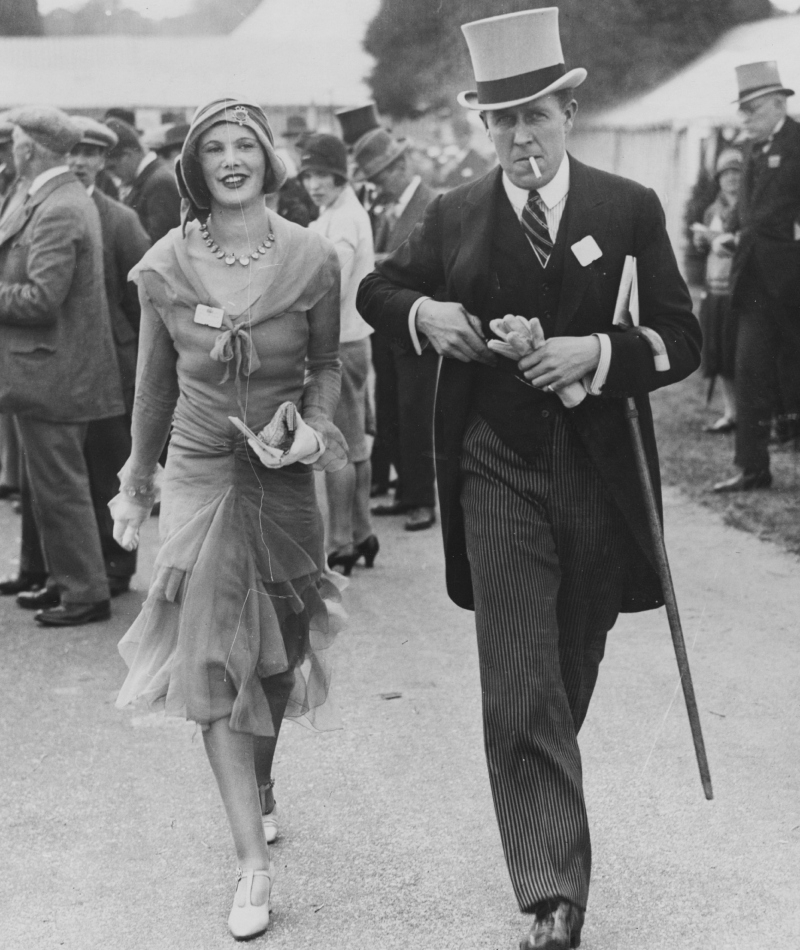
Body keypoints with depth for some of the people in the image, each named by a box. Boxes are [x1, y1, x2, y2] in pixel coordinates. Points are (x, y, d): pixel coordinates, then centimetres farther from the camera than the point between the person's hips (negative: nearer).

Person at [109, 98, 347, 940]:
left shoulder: (312, 259, -8)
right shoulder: (165, 266, -6)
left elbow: (325, 364, 6)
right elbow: (154, 383, 6)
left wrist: (314, 427, -12)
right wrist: (136, 481, 14)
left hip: (284, 476, 1)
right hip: (200, 472, 0)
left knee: (275, 652, 13)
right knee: (210, 660, -6)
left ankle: (260, 782, 44)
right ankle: (252, 862, -3)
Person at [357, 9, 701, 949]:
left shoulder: (630, 209, -2)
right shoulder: (453, 217, 2)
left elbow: (682, 338, -4)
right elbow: (377, 288, 18)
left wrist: (599, 351, -21)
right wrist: (422, 311, -4)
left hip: (599, 474, 1)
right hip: (499, 473, -1)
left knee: (569, 680, 17)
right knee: (518, 690, -8)